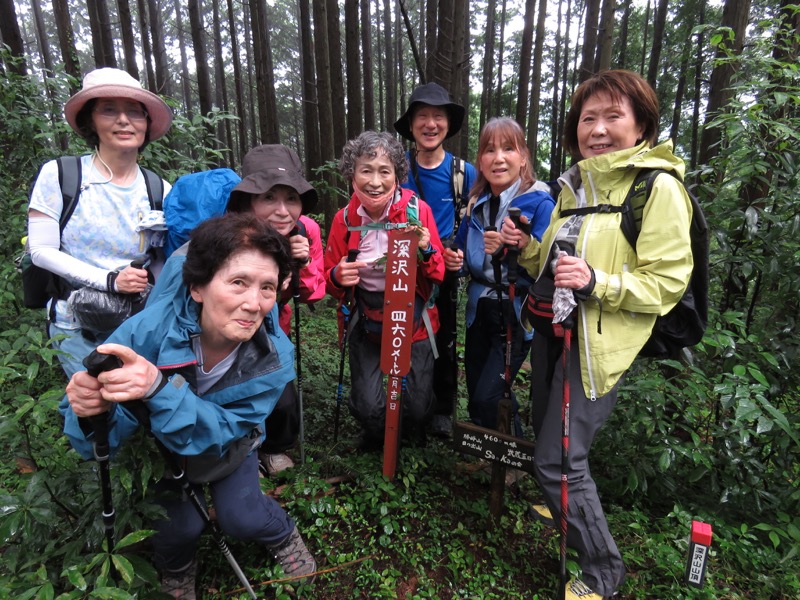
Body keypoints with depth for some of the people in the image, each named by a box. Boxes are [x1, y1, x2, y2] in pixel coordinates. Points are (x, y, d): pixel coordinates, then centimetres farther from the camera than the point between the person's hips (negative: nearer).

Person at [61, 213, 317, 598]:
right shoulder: (151, 329, -38)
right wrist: (92, 411, -56)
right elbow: (104, 443, -31)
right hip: (159, 445, 0)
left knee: (242, 518, -11)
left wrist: (158, 388, -53)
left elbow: (216, 432, -36)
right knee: (179, 526, -12)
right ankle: (176, 568, 26)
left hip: (227, 448, 1)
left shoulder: (273, 358, -33)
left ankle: (282, 533, 26)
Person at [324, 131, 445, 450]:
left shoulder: (417, 209, -11)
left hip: (413, 322, -1)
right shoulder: (344, 219, -7)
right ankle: (375, 436, 35)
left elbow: (439, 275, -6)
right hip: (366, 324, 1)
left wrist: (426, 251, -26)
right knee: (367, 408, -5)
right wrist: (338, 277, -19)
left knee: (419, 407, 0)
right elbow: (330, 281, 4)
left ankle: (415, 436, 40)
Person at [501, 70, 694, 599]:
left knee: (558, 459, -5)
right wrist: (526, 247, -1)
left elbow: (666, 283, -15)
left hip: (600, 343, -8)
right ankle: (570, 511, 49)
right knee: (549, 436, 21)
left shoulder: (658, 188, -11)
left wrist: (596, 282, -28)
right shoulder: (575, 184, 12)